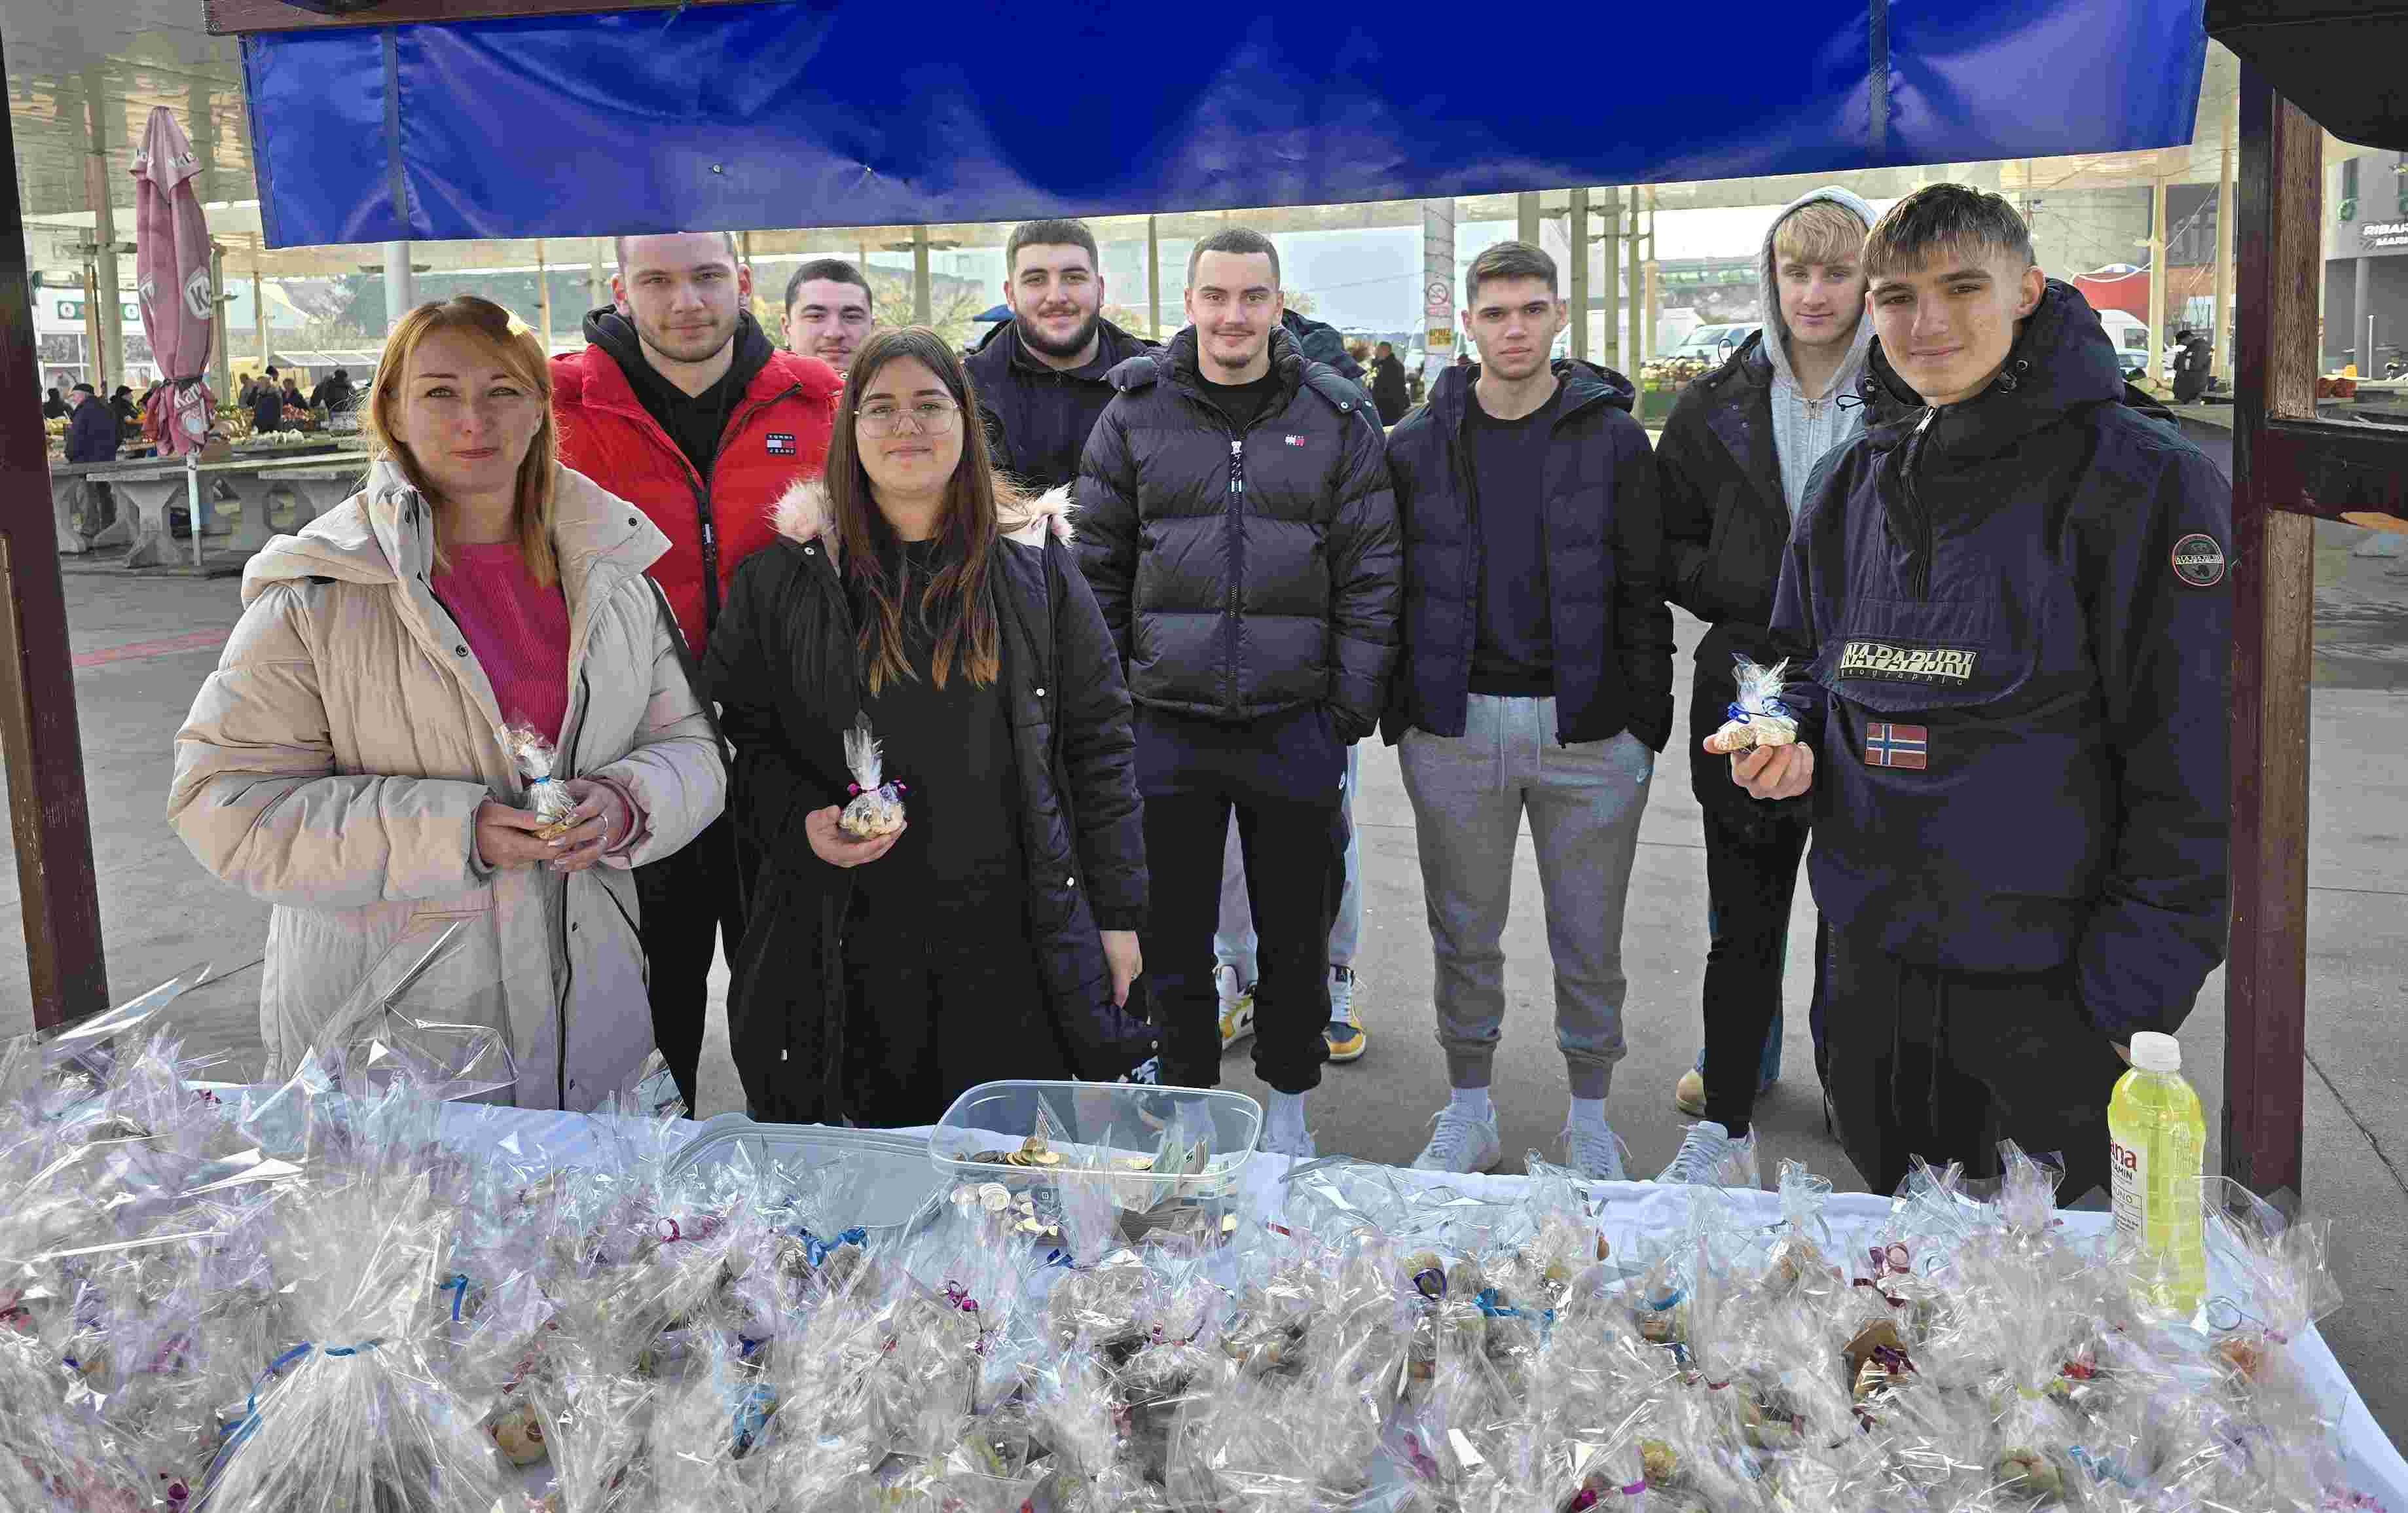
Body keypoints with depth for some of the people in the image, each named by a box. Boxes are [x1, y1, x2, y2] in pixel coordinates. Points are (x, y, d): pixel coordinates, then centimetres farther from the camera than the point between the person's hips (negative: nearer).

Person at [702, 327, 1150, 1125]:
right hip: (847, 947, 0)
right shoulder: (783, 577, 5)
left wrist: (1117, 914, 4)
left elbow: (1099, 742, 7)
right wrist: (801, 823, -11)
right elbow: (741, 737, 9)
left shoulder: (1036, 566, 6)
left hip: (1017, 939, 1)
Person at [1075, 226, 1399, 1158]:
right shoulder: (1135, 413, 3)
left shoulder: (1337, 419, 3)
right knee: (1172, 933, 10)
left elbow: (1371, 575, 3)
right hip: (1166, 725, 0)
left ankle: (1287, 1103, 30)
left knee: (1295, 934, 11)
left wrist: (1353, 708, -3)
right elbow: (1097, 569, 6)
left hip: (1294, 727, 0)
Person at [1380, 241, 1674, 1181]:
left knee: (1589, 944, 8)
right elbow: (1391, 591, 8)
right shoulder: (1418, 447, 5)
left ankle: (1590, 1118, 26)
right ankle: (1470, 1111, 28)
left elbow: (1643, 596, 1)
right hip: (1454, 731, 2)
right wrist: (1397, 716, 3)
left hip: (1587, 733, -1)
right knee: (1464, 937, 12)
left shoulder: (1612, 440, 1)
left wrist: (1647, 725, -3)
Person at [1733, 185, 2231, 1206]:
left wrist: (2131, 994, -16)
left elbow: (2195, 772, -12)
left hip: (2051, 982, -5)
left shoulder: (2139, 479, -11)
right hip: (1871, 967, 6)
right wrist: (1792, 742, -1)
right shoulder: (1849, 483, 8)